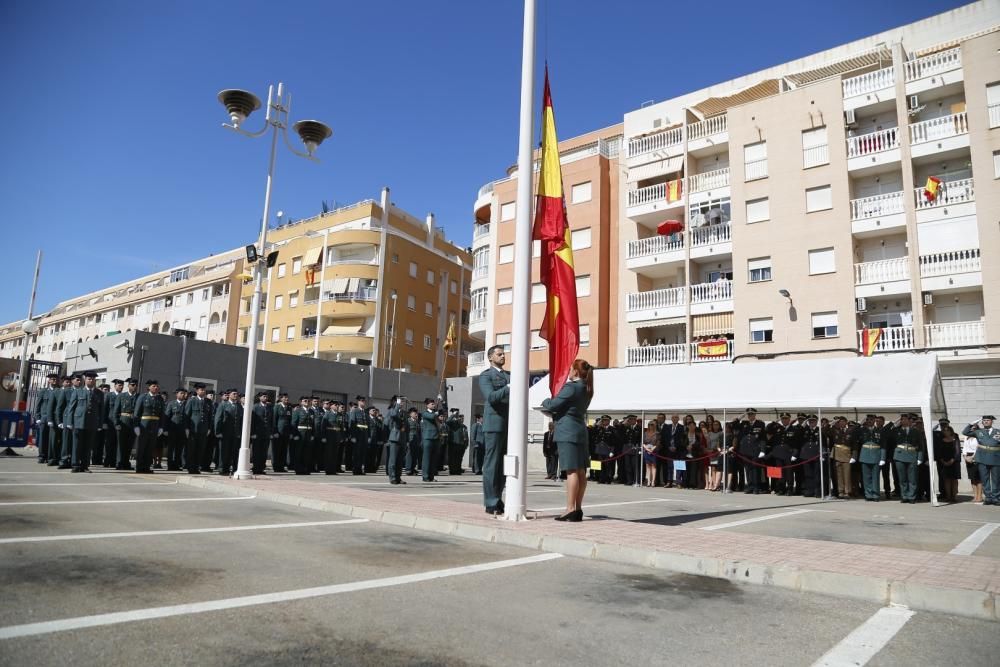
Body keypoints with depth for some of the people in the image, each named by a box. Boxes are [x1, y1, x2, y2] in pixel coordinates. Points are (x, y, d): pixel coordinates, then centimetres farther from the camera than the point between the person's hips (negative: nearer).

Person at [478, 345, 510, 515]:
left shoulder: (509, 375, 22)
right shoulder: (486, 375, 1)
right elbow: (491, 396, -14)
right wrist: (508, 388, -24)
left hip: (509, 425, 7)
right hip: (495, 424, -7)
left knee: (503, 465, 8)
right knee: (492, 464, -4)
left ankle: (497, 500, 15)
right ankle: (491, 503, -1)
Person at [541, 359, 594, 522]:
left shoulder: (571, 387, -13)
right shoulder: (586, 390, 14)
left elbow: (553, 405, -13)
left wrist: (545, 402, 8)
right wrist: (552, 410, 16)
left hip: (567, 432, -9)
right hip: (580, 431, 9)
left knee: (572, 471, -10)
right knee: (580, 471, 8)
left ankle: (570, 510, -9)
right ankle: (578, 509, 15)